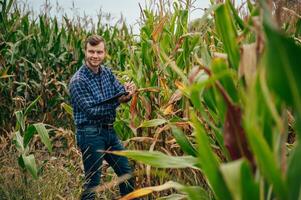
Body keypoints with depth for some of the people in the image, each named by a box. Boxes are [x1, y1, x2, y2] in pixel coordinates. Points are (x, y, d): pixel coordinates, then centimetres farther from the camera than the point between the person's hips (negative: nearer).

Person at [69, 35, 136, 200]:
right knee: (92, 183, 1)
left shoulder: (107, 72, 6)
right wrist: (117, 102, -20)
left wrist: (128, 90, -20)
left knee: (127, 173, 16)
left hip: (109, 131, 7)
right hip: (90, 134, -7)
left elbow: (120, 92, 2)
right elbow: (92, 111, -20)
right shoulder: (78, 81, -16)